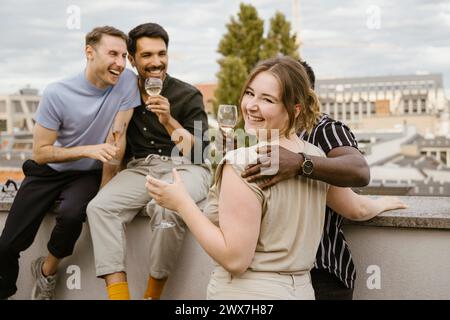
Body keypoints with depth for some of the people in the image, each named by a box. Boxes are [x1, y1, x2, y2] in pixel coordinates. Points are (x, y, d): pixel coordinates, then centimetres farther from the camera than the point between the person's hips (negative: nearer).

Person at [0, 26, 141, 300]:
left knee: (72, 214, -32)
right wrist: (88, 150, -28)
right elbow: (40, 153, -14)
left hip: (89, 174, 0)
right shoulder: (57, 94, -18)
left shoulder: (127, 81, -16)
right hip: (49, 171, 0)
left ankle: (47, 270, 0)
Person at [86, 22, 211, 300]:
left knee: (167, 207, -36)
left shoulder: (188, 95, 2)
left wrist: (168, 120, -16)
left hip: (185, 169, -3)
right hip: (140, 168, 4)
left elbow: (197, 151, -3)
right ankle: (118, 294, -28)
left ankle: (153, 293, -17)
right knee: (100, 207, -25)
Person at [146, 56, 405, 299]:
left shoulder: (242, 163, -20)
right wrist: (379, 205, 41)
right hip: (301, 290, 7)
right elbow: (356, 208, 19)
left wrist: (182, 203, -15)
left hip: (249, 293, -7)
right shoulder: (316, 155, 2)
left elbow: (235, 259, -21)